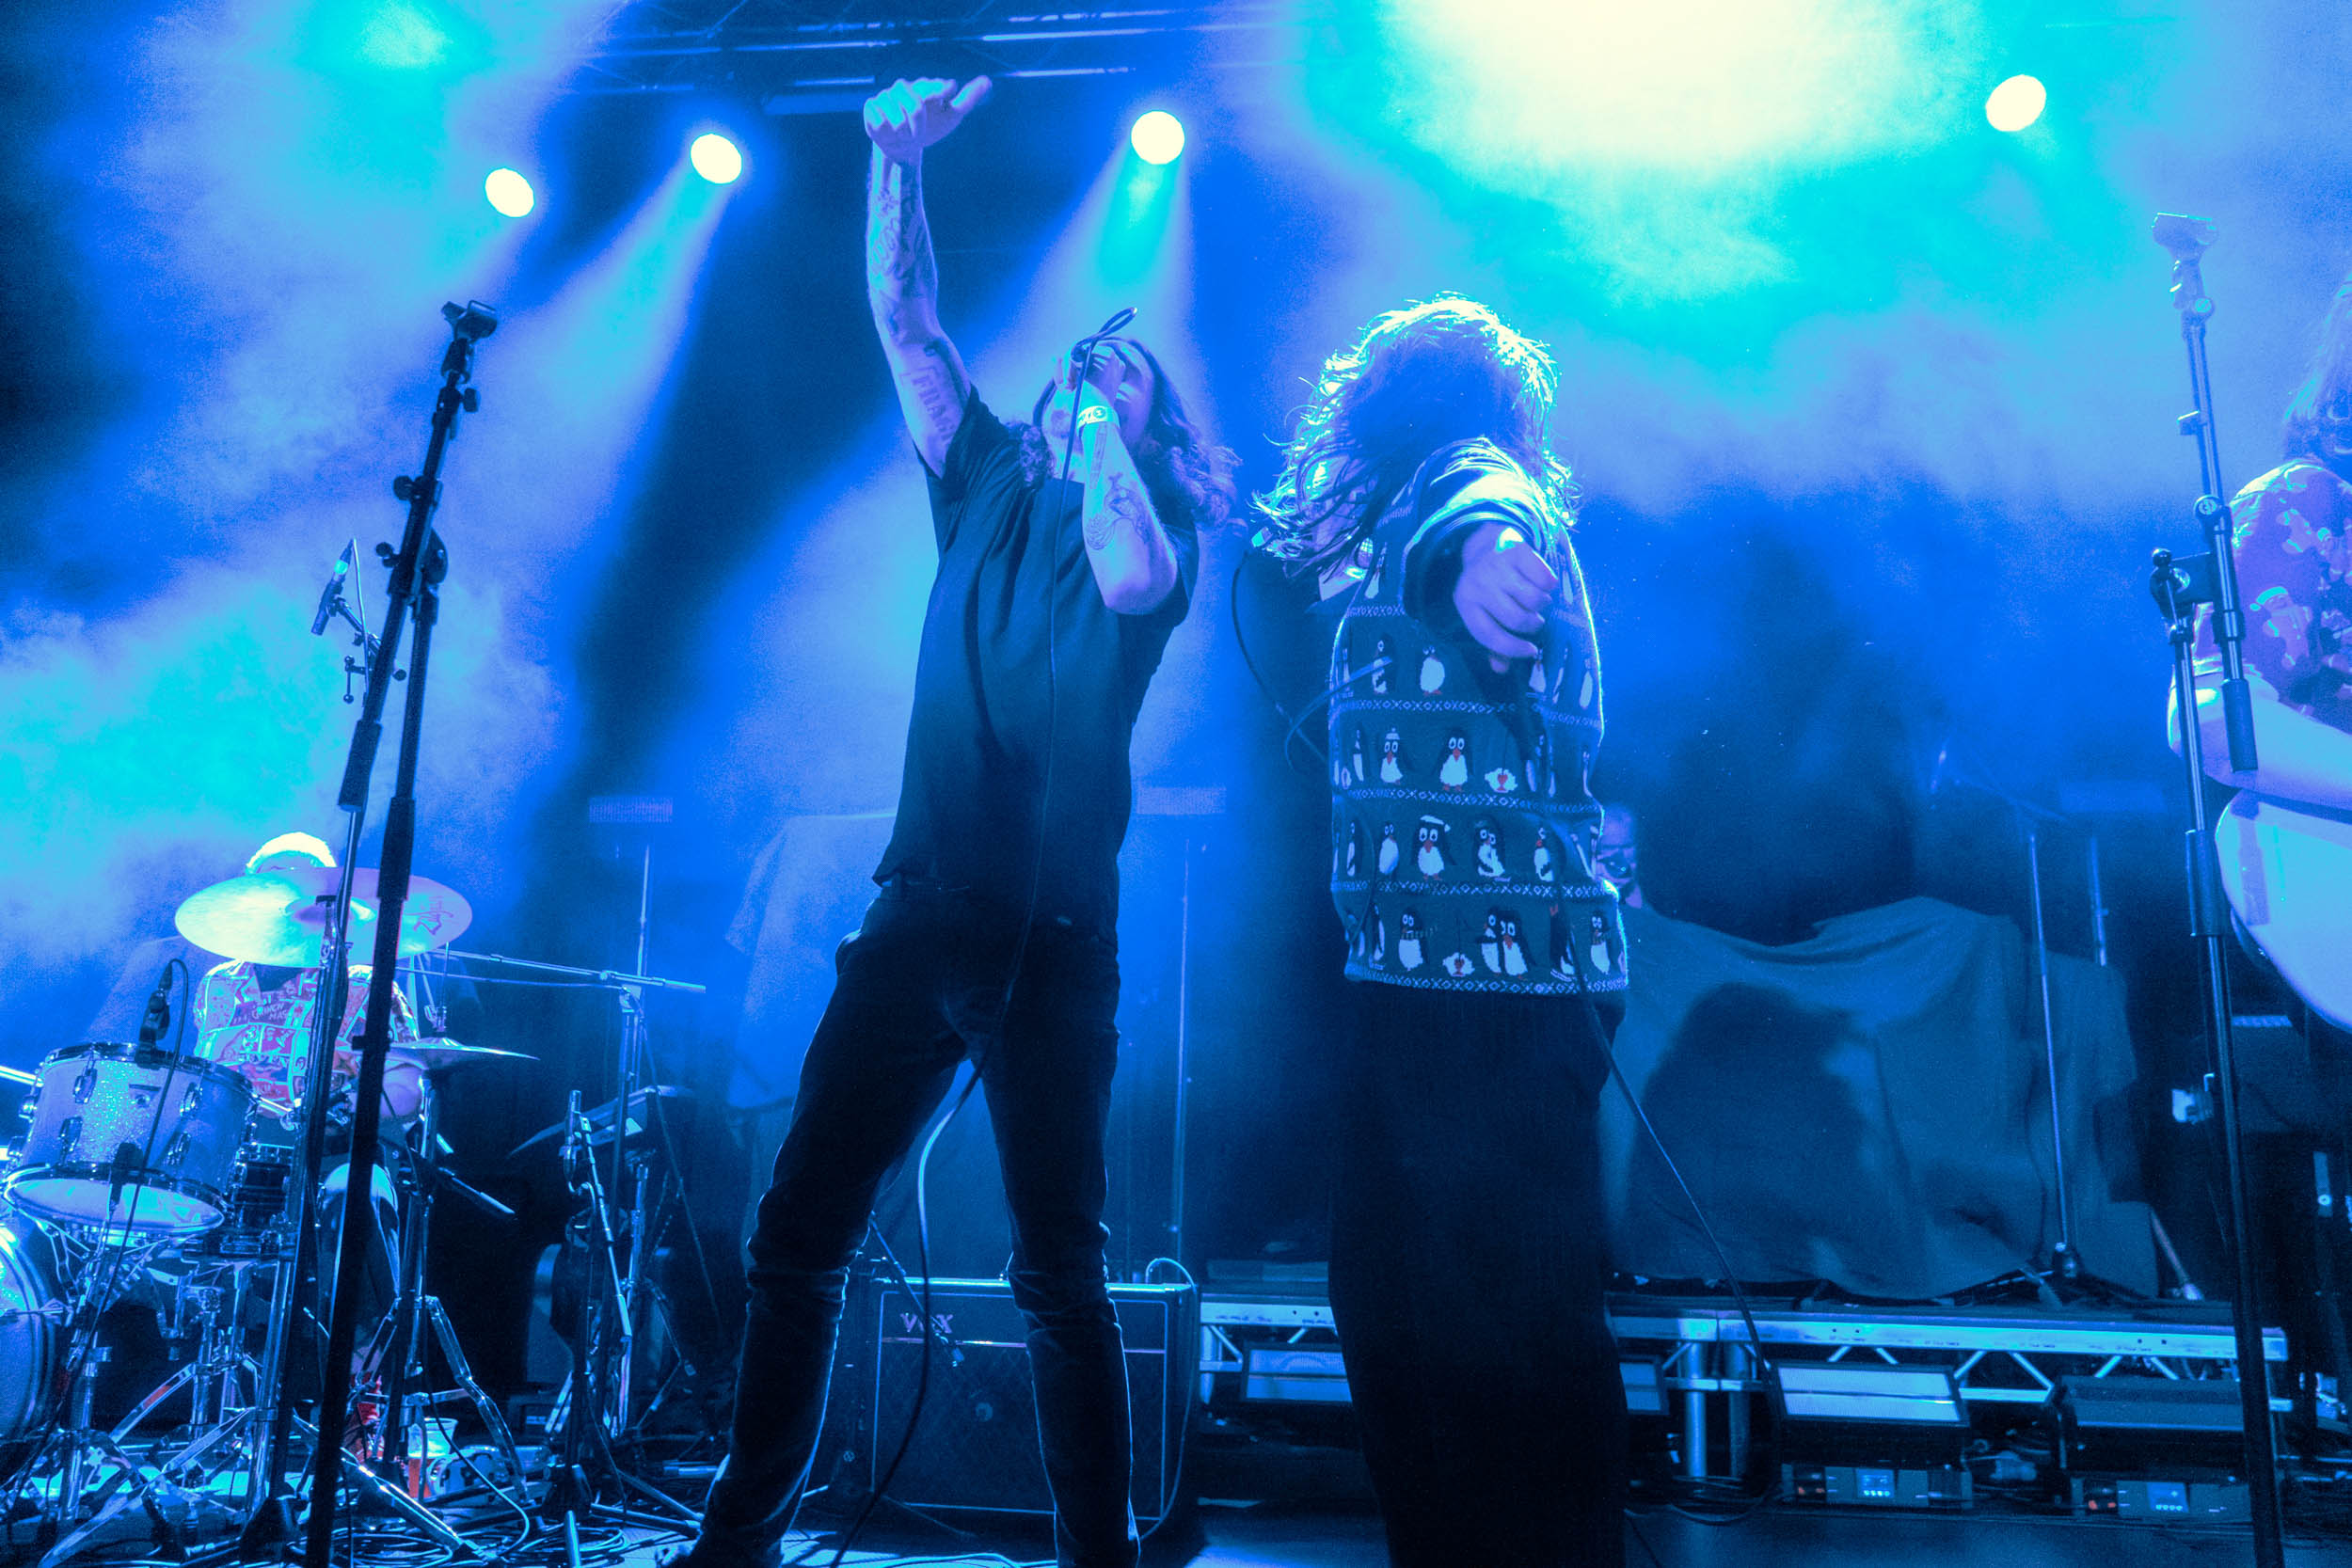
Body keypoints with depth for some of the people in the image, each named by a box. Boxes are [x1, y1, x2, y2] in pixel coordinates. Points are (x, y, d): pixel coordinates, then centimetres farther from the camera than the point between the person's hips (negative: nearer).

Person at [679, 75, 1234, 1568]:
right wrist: (899, 154, 1)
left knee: (1062, 1274, 2)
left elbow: (1131, 577, -20)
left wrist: (1101, 417, -7)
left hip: (1057, 941, -4)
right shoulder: (987, 485, 16)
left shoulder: (1163, 523, 5)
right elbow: (904, 316, 11)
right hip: (921, 915, 4)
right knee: (798, 1232, 2)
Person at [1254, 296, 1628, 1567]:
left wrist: (1481, 544, -50)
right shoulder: (1394, 529, 22)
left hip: (1503, 980, -10)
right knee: (1385, 1303, 13)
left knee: (1515, 1329, -7)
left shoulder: (1470, 471, -4)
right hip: (1414, 974, 10)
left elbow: (1476, 509, -31)